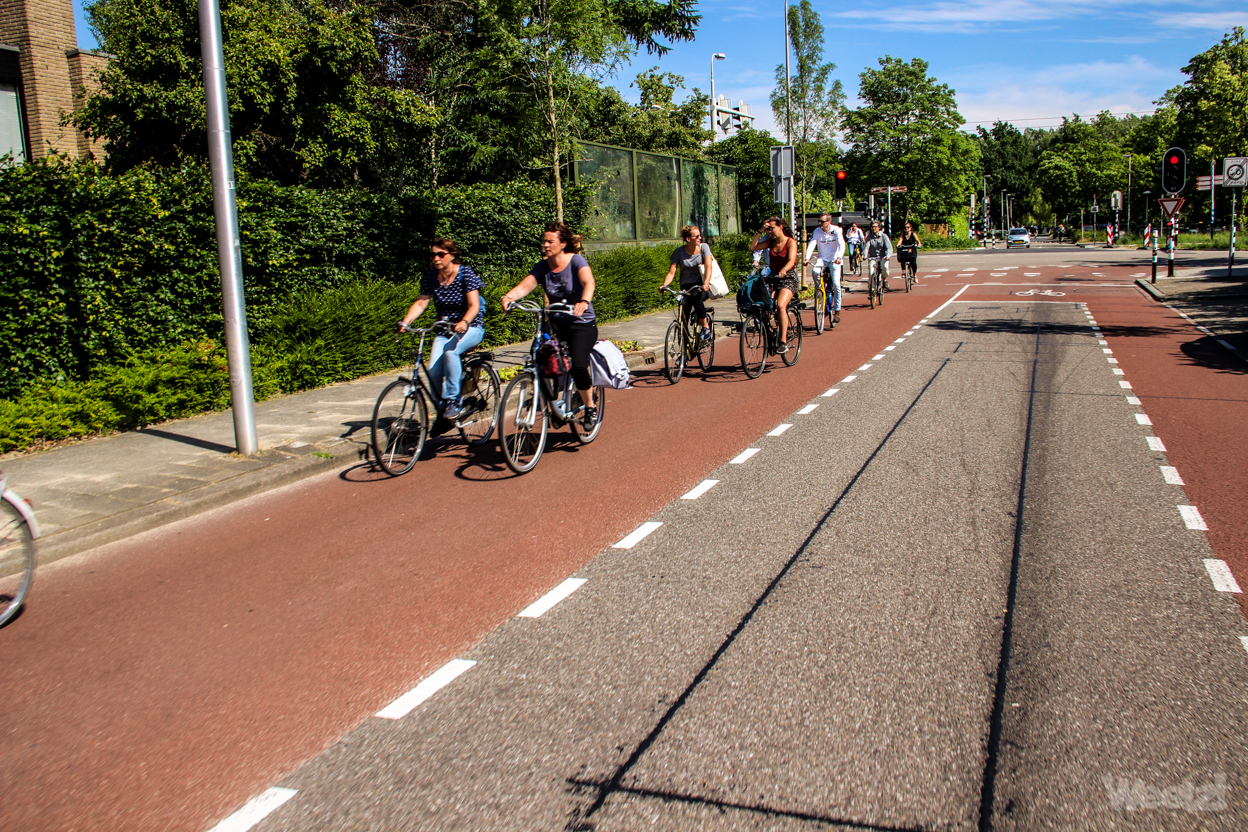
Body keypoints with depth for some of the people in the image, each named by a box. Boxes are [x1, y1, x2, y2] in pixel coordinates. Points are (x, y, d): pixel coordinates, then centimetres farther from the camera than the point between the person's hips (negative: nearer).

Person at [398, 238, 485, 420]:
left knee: (450, 350, -35)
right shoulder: (430, 277, -1)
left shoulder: (465, 273, -13)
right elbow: (420, 303, -7)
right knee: (433, 371, -18)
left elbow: (474, 305, -21)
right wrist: (405, 321, -26)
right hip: (444, 329, 4)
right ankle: (441, 409, 6)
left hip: (471, 327, -4)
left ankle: (453, 401, -23)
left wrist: (464, 322, -41)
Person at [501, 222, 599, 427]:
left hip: (582, 323, -5)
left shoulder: (575, 261, -10)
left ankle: (590, 407, -2)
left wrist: (584, 302, -50)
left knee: (578, 365, -24)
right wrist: (508, 297, -35)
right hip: (556, 324, 5)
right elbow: (525, 286, -13)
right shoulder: (542, 267, 2)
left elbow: (588, 282, -29)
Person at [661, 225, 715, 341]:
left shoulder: (704, 247, -6)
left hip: (702, 285, -1)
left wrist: (706, 284, -36)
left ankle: (706, 327, -20)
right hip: (686, 287, 1)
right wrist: (664, 285, -30)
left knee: (696, 296, -35)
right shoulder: (678, 252, -5)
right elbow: (671, 272, -10)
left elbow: (708, 267, -18)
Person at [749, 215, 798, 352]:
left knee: (780, 306, -28)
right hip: (773, 277, 6)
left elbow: (791, 260, -22)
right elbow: (753, 247, 1)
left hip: (788, 278, -5)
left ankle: (783, 342, -26)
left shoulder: (790, 242, -7)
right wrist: (761, 231, -2)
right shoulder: (770, 242, 10)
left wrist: (784, 270, -43)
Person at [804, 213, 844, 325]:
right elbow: (811, 244, -16)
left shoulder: (836, 230, -10)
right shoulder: (817, 231, -5)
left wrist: (839, 257, -40)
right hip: (822, 259, 2)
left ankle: (837, 310, 2)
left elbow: (841, 244, -22)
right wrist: (807, 258, -32)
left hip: (834, 261, -2)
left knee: (836, 285, -11)